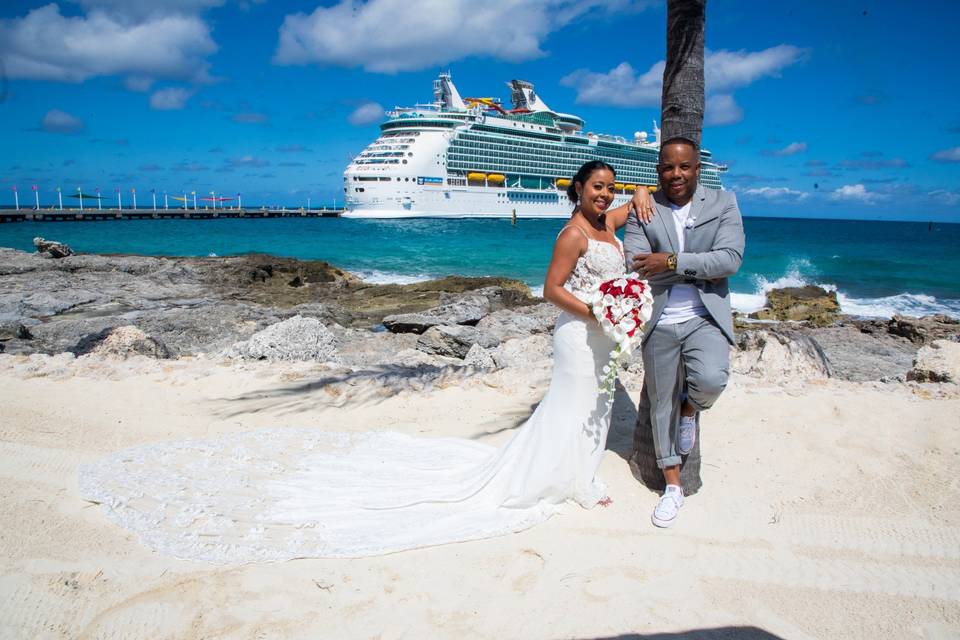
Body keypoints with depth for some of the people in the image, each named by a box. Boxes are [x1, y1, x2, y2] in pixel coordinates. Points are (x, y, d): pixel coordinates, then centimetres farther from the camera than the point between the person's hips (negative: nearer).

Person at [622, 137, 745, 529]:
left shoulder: (723, 203, 1)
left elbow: (731, 260, -11)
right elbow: (635, 265, -12)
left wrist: (673, 261, -18)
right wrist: (702, 268, -14)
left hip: (705, 319, -1)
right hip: (659, 324, 1)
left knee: (710, 380, -28)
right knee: (662, 404, 9)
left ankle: (691, 408, 11)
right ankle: (673, 487, 28)